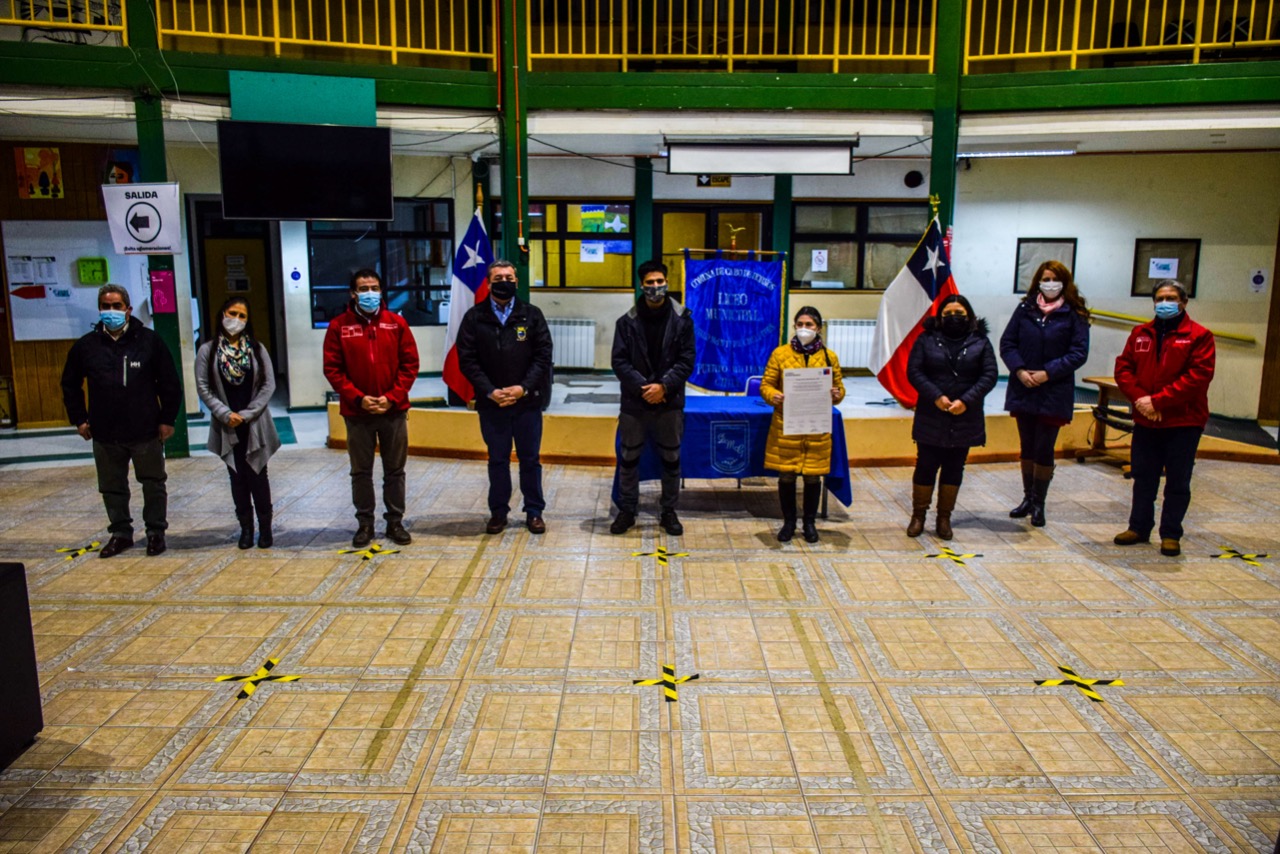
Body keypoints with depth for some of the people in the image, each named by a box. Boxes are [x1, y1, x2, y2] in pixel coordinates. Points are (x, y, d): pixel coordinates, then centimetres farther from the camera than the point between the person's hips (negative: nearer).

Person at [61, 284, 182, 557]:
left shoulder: (149, 341, -3)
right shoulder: (86, 346, 3)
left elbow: (170, 383, -1)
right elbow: (70, 385, 16)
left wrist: (167, 419, -4)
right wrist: (79, 419, 9)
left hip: (146, 432, -2)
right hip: (105, 434, 3)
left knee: (154, 484, 7)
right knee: (112, 488, 11)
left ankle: (156, 532, 20)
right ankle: (120, 533, 25)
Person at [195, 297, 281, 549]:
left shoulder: (256, 349, 1)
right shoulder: (207, 350, 0)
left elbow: (269, 384, -2)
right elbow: (203, 388, -1)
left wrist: (247, 414, -9)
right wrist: (225, 414, -11)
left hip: (255, 424, 0)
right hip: (227, 426, 0)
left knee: (257, 475, 4)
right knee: (237, 476, 8)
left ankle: (265, 526, 14)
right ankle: (246, 527, 17)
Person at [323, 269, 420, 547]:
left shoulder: (397, 322, 1)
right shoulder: (339, 326, -1)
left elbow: (410, 364, 0)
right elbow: (332, 369, -3)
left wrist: (392, 397, -10)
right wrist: (358, 398, -13)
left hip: (394, 410, 1)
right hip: (356, 412, 0)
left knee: (395, 471, 9)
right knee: (361, 472, 9)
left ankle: (395, 522, 21)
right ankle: (364, 523, 22)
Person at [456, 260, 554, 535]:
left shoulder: (532, 314, 2)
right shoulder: (474, 317, 0)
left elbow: (543, 355, -2)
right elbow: (467, 360, -4)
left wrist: (523, 388, -13)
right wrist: (490, 391, -13)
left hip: (527, 401, 0)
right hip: (491, 403, 0)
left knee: (530, 459, 9)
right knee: (497, 460, 11)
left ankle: (534, 511, 22)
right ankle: (498, 511, 24)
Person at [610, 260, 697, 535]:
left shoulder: (682, 318, -1)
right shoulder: (628, 321, -1)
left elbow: (686, 360, -5)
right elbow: (619, 361, -4)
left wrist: (664, 386, -17)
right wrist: (643, 387, -15)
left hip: (670, 401, 0)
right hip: (634, 401, 0)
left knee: (671, 458, 9)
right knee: (629, 457, 9)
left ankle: (669, 511, 23)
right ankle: (627, 510, 23)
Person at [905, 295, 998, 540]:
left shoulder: (980, 342, 3)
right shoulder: (927, 339, 1)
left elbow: (989, 375, -3)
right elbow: (913, 371, -6)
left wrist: (966, 401, -16)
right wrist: (936, 397, -18)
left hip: (964, 419, 1)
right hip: (931, 418, -1)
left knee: (954, 469, 10)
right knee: (925, 467, 5)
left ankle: (944, 518, 21)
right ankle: (918, 516, 17)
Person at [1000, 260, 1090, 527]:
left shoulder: (1074, 314, -4)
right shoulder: (1025, 309, 3)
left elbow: (1079, 352, -8)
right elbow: (1007, 343, 2)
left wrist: (1048, 373, -17)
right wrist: (1019, 370, -13)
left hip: (1054, 394, -3)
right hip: (1023, 390, 3)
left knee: (1044, 450, 2)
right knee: (1026, 448, 13)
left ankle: (1039, 504, 16)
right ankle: (1028, 498, 27)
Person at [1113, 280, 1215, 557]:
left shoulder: (1199, 336, -6)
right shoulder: (1140, 333, 8)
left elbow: (1198, 376, -16)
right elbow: (1123, 368, 3)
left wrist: (1157, 400, -19)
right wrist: (1139, 398, -14)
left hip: (1184, 422, -4)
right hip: (1145, 421, 4)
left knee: (1178, 482, 5)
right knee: (1143, 478, 13)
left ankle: (1171, 534, 15)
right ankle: (1139, 528, 25)